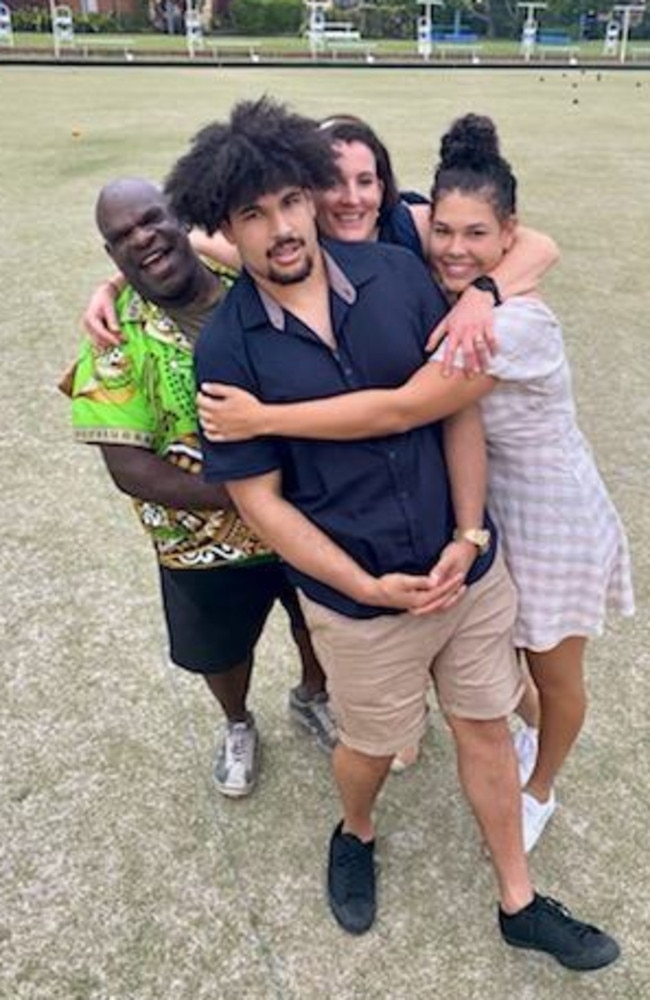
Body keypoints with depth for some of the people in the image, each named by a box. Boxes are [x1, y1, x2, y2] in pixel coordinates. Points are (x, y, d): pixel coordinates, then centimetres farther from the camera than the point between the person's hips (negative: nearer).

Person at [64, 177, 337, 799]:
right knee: (222, 652, 23)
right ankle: (237, 726, 57)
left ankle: (312, 696, 59)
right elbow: (128, 468, -19)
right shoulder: (115, 339, -16)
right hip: (208, 544, -1)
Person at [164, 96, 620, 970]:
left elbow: (458, 407, -2)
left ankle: (520, 904, 42)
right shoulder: (225, 348, -13)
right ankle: (355, 835, 55)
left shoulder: (396, 272, -7)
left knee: (486, 730, 18)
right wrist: (370, 588, -15)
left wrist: (469, 535, -10)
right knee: (372, 746, 19)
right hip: (357, 597, -2)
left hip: (470, 568, 3)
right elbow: (258, 498, -11)